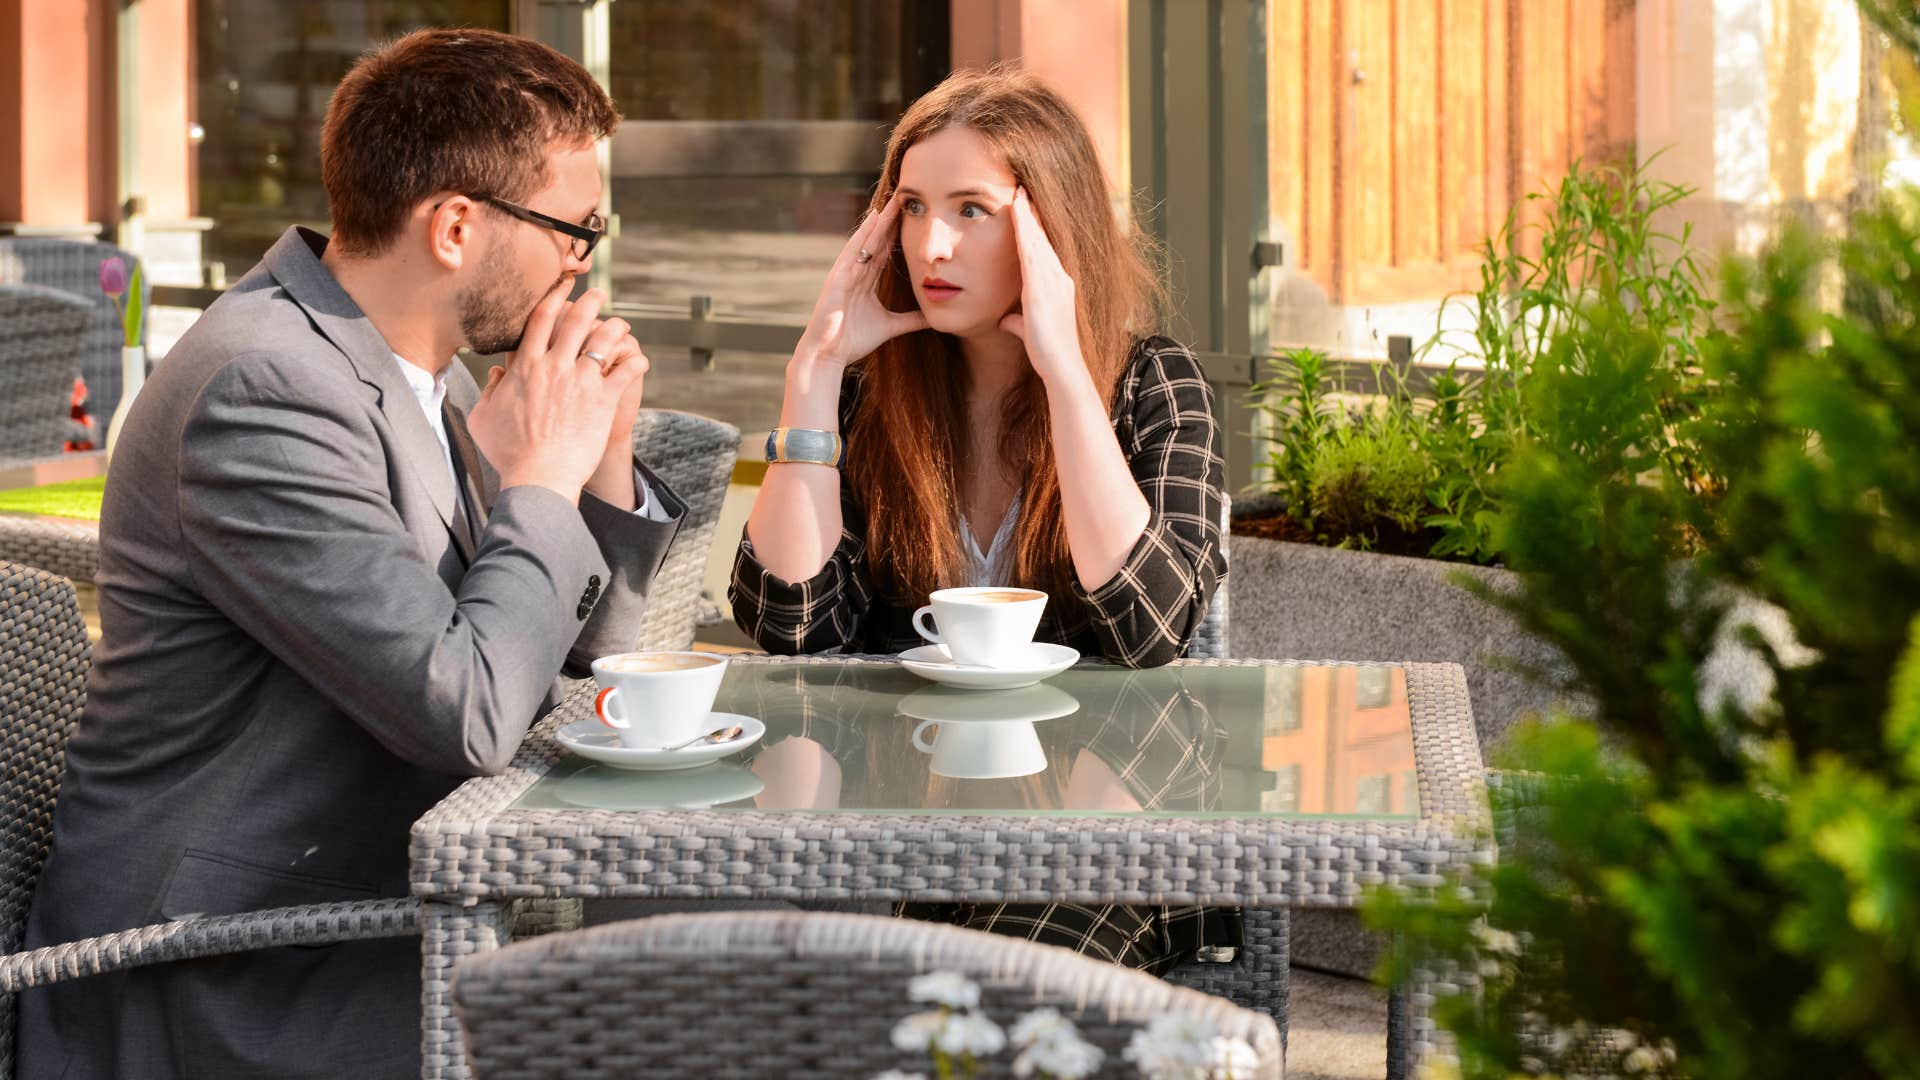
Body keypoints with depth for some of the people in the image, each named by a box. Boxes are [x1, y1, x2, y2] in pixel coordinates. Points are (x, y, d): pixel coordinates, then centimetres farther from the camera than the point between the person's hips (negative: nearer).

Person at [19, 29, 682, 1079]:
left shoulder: (424, 377, 8)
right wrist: (542, 477, -13)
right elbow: (466, 711, -26)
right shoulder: (263, 390, -21)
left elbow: (584, 648, 16)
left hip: (371, 904, 9)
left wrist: (604, 460, 0)